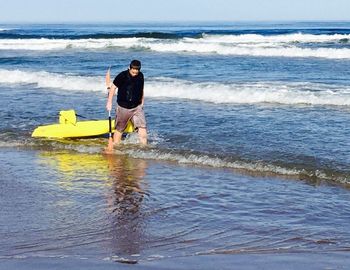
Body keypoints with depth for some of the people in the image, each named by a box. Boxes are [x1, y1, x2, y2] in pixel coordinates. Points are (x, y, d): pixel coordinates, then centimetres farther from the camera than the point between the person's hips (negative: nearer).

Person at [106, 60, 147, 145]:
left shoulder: (140, 76, 3)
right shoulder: (122, 76, -13)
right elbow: (113, 87, -8)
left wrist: (142, 102, 21)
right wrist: (109, 103, -10)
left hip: (137, 107, 4)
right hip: (123, 107, -3)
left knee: (142, 126, -8)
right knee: (119, 129, 7)